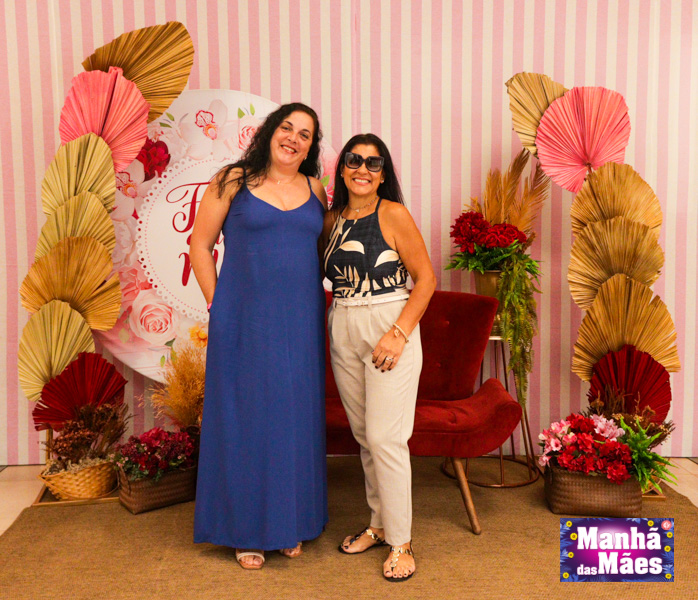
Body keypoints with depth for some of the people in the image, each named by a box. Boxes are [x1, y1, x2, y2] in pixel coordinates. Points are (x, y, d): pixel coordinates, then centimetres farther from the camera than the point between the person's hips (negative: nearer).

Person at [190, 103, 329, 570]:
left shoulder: (315, 190, 10)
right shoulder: (234, 181, 0)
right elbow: (200, 243, 2)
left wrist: (320, 300, 6)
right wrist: (217, 303, -4)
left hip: (299, 325, 3)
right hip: (244, 321, -3)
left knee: (295, 419, 9)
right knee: (245, 418, 4)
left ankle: (291, 521, 27)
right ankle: (247, 529, 21)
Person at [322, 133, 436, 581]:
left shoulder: (393, 215, -7)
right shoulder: (332, 220, 9)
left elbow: (426, 278, -9)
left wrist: (399, 334, -17)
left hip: (389, 329, -5)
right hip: (343, 332, 5)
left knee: (385, 437, -6)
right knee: (364, 435, 12)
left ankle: (400, 542, 9)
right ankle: (379, 524, 29)